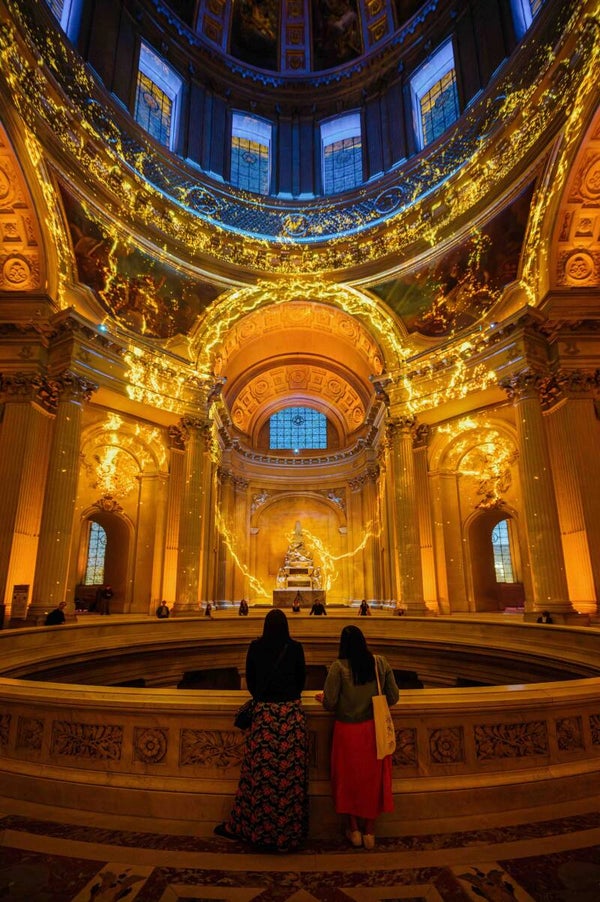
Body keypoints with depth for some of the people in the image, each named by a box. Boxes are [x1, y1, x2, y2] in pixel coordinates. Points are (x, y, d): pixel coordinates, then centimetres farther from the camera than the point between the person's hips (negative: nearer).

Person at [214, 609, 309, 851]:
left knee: (259, 771, 10)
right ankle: (289, 830, 20)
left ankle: (246, 825, 24)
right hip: (292, 713, 0)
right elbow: (302, 678, 7)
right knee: (291, 771, 8)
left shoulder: (256, 647, -3)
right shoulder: (295, 647, -4)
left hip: (264, 712, 0)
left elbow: (249, 677, 7)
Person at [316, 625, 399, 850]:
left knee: (349, 779, 18)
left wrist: (321, 697, 6)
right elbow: (393, 698, -3)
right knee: (372, 778, 19)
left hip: (348, 730, -2)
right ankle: (369, 831, 31)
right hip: (374, 730, 2)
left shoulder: (339, 667, -18)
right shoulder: (381, 663, -9)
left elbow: (329, 704, -16)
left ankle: (354, 830, 32)